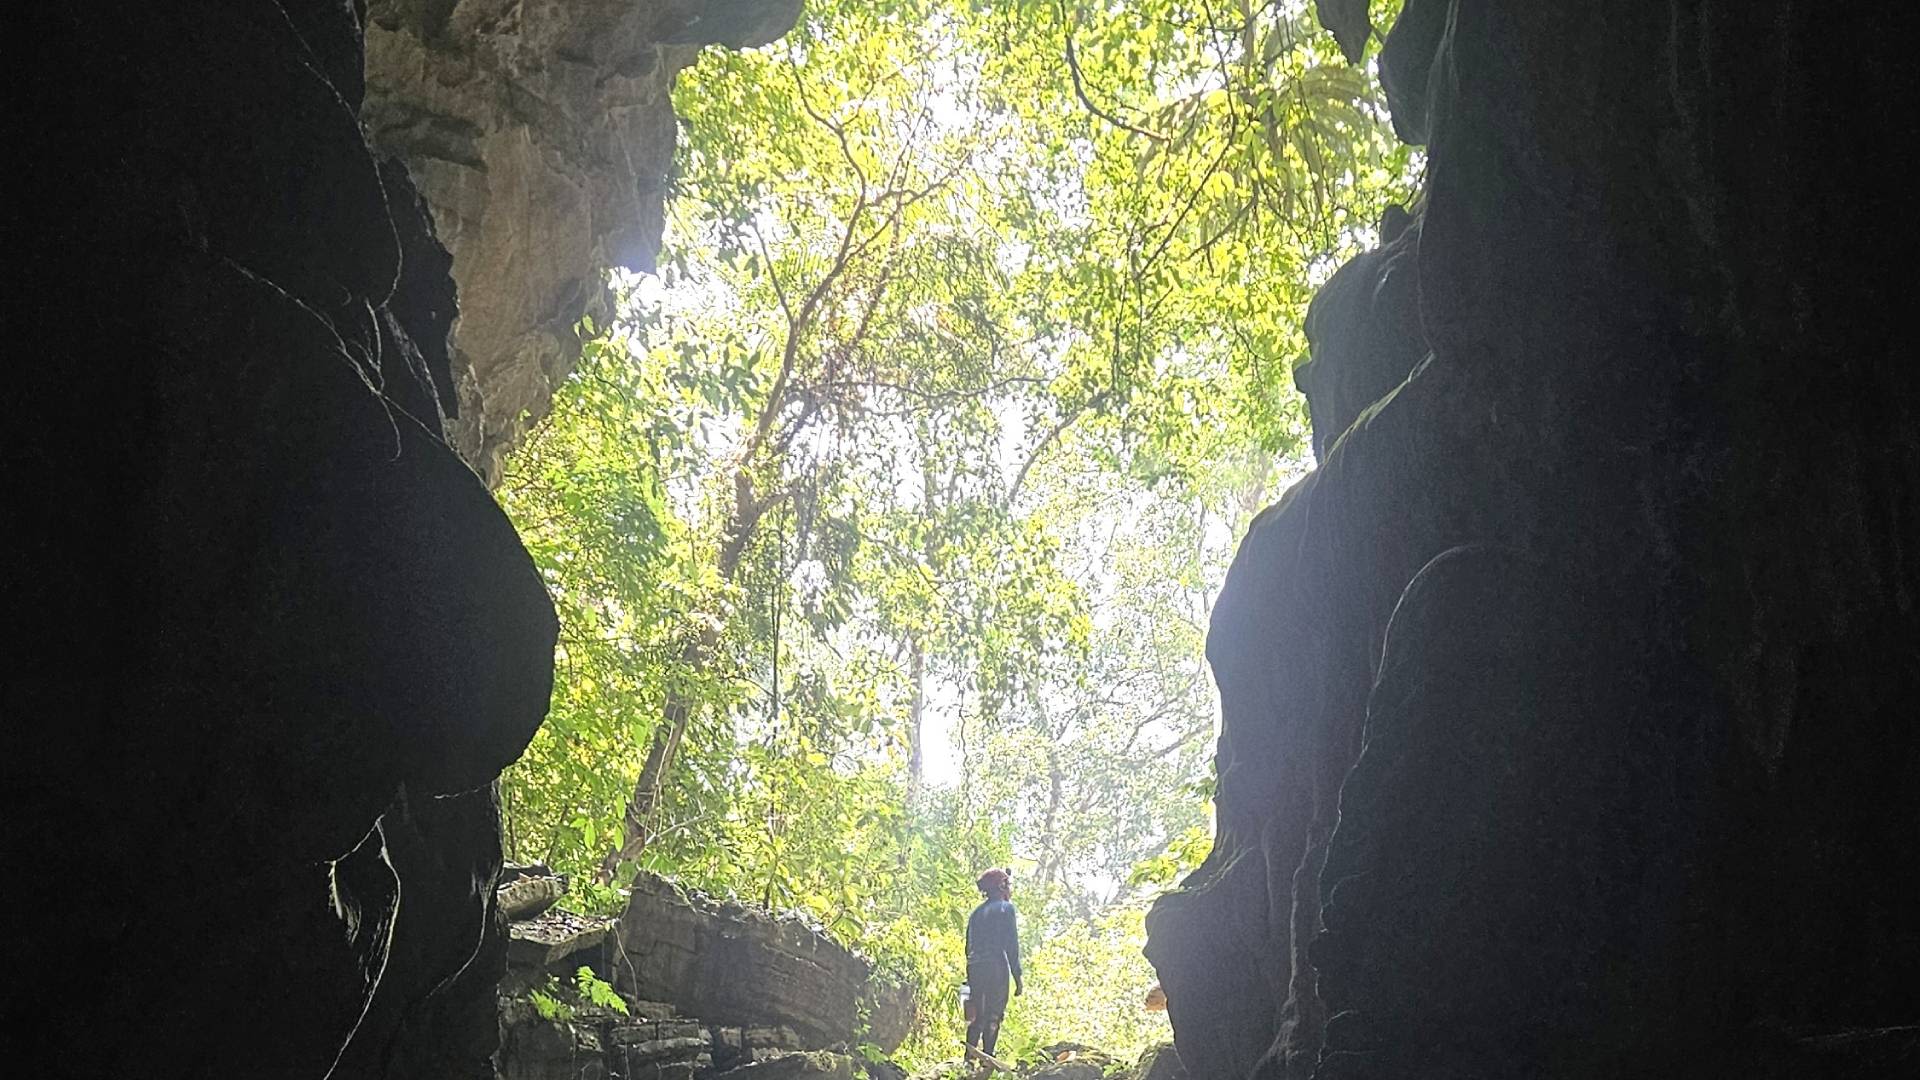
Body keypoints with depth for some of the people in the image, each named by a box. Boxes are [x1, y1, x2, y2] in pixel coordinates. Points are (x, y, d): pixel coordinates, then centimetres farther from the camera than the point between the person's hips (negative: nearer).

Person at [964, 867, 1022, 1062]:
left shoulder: (976, 912, 17)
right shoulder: (1006, 908, -1)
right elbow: (1012, 945, -7)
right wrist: (1017, 977, -5)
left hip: (975, 968, 6)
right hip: (997, 968, -6)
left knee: (976, 1018, 10)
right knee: (993, 1017, -4)